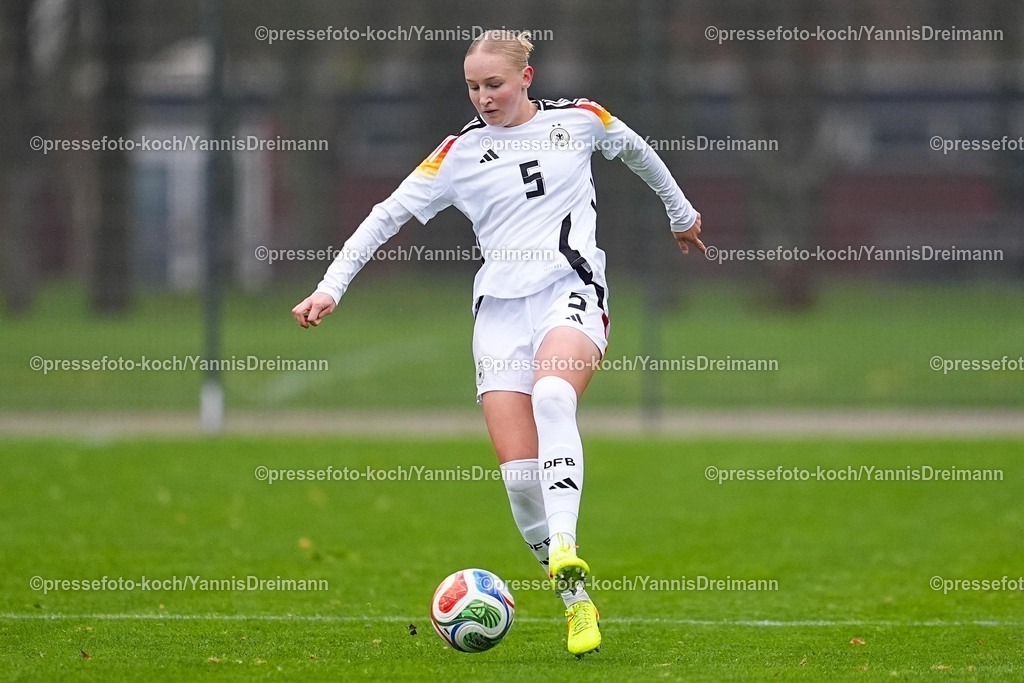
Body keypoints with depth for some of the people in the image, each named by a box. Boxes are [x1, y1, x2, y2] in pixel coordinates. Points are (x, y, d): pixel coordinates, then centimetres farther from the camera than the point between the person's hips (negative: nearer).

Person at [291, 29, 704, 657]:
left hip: (572, 289, -2)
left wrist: (682, 213, 41)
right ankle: (576, 602, 3)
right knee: (519, 474, -11)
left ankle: (565, 550, -46)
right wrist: (331, 287, 1)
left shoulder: (579, 119, 8)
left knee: (553, 395, -36)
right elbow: (389, 215, 9)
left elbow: (635, 149, 27)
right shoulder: (460, 153, 7)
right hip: (501, 306, 2)